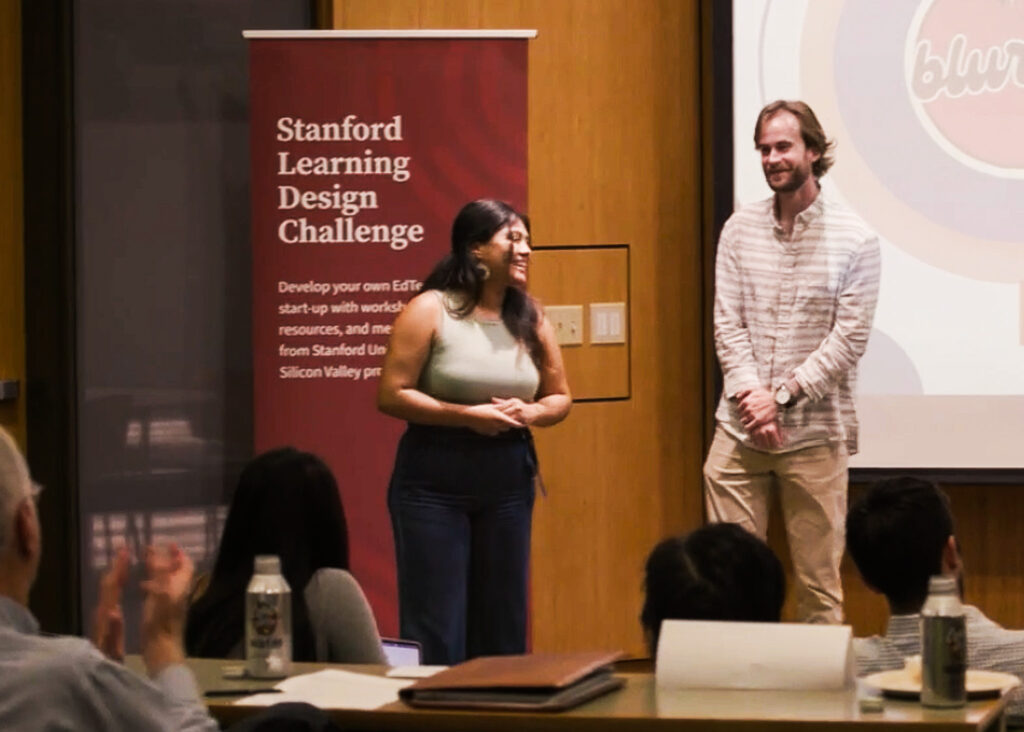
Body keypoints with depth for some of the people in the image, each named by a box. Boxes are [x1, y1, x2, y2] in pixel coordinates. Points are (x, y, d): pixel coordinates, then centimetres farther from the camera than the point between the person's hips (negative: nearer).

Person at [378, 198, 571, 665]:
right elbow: (391, 396, -11)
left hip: (508, 481, 5)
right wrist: (468, 415, -18)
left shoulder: (530, 320, 8)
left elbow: (560, 398, 15)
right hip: (434, 481, -5)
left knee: (503, 624, 8)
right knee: (435, 627, -5)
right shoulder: (429, 311, -7)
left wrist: (530, 412, -7)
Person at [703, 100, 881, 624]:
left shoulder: (854, 240, -2)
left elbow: (849, 337, -7)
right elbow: (727, 323, 3)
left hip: (815, 434, -2)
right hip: (738, 431, 3)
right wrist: (749, 394, -11)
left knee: (819, 581, 2)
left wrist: (782, 395, -13)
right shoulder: (739, 230, 7)